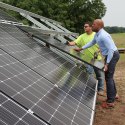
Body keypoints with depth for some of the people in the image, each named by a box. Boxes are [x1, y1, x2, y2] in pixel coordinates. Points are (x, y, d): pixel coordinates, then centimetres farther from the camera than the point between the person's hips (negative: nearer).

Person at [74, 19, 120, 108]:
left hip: (112, 55, -10)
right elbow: (92, 43, 25)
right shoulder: (97, 35, 6)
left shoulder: (104, 36, -26)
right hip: (109, 55, 10)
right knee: (109, 76, 20)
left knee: (108, 77, -6)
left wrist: (107, 64, -27)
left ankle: (110, 101, 0)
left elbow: (111, 49, -27)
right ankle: (113, 94, 36)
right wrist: (80, 49, 25)